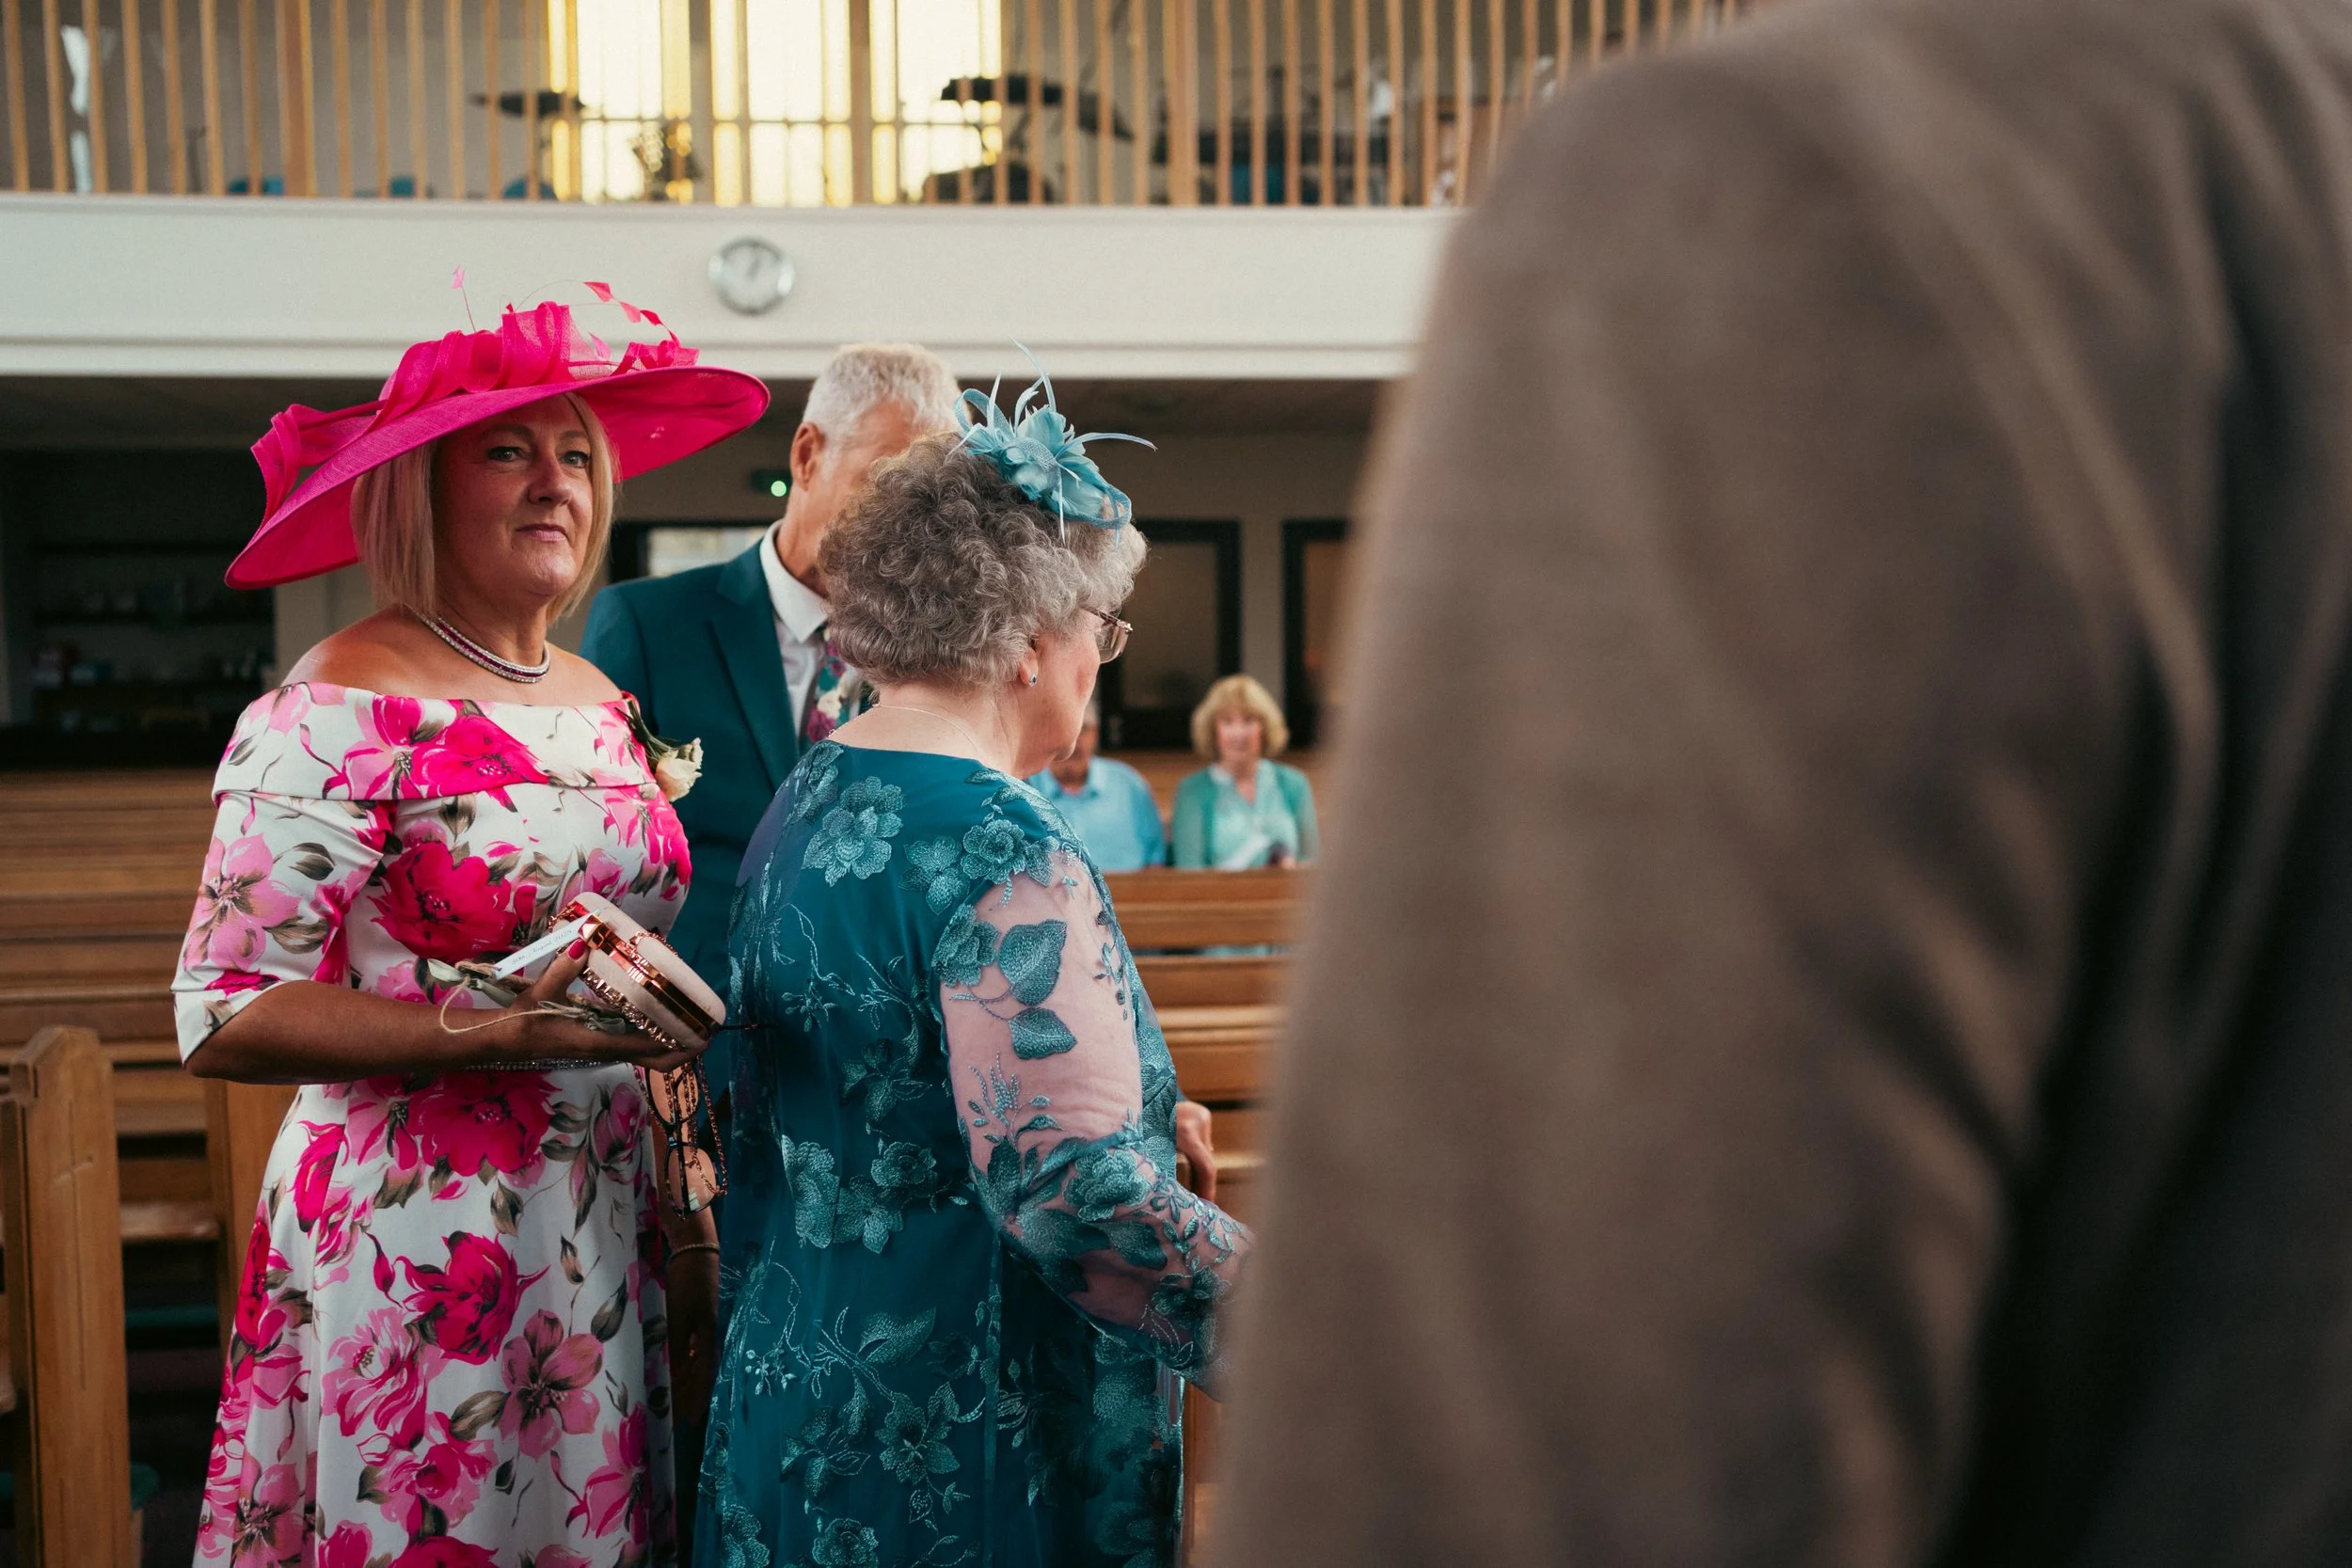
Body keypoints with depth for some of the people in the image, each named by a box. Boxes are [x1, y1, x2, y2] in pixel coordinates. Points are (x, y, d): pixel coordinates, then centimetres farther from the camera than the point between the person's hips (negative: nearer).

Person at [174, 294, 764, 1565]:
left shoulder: (597, 702, 10)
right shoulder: (341, 712, -12)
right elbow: (223, 1021, -15)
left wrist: (683, 1237, 14)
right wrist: (498, 1032, -26)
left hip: (602, 1242, 7)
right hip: (418, 1254, -6)